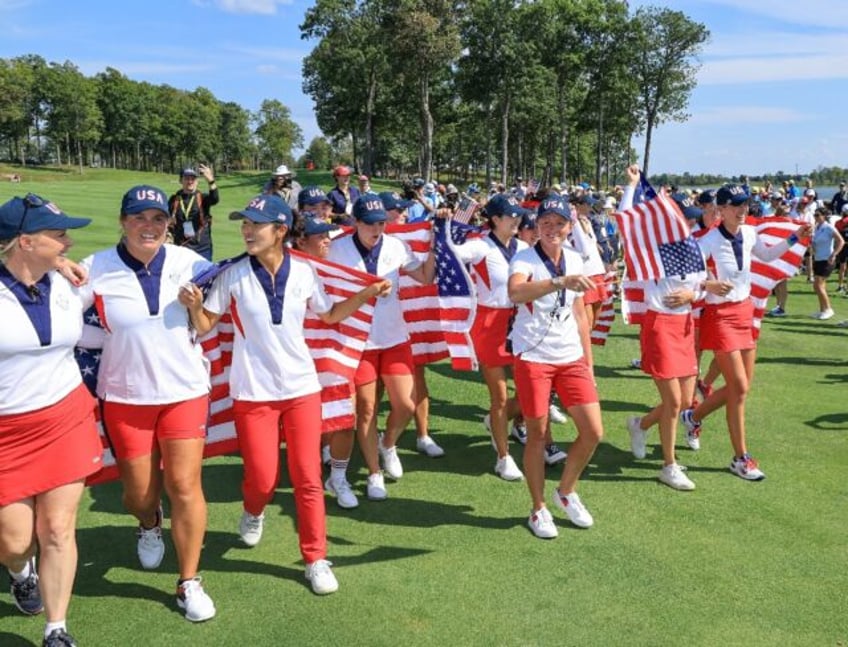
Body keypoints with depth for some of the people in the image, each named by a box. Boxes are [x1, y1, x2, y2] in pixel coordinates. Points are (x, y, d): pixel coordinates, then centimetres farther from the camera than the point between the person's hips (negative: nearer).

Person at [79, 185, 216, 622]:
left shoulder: (188, 262, -4)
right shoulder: (97, 269, -9)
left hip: (185, 391, 0)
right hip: (125, 397, 0)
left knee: (184, 486, -1)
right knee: (139, 492, 12)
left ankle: (189, 582, 17)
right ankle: (149, 524, 50)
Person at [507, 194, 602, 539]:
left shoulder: (574, 260, 7)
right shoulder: (525, 258, -11)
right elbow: (515, 292, -35)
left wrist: (588, 361, 14)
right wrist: (559, 282, -49)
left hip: (571, 358, 5)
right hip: (533, 357, -5)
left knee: (593, 431, 2)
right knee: (537, 434, 3)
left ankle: (566, 491, 27)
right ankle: (538, 509, 23)